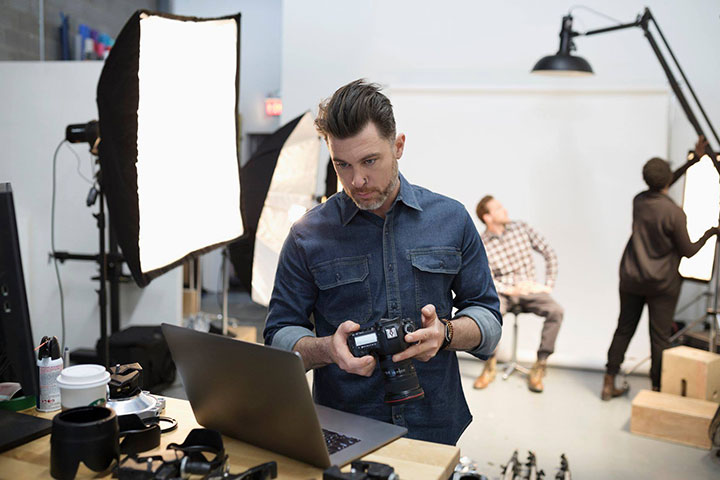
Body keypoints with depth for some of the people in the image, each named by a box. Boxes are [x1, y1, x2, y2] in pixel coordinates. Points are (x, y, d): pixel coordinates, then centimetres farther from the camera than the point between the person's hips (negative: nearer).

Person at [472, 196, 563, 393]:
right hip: (502, 292, -2)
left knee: (556, 310, -28)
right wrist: (510, 290, -21)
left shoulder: (521, 228, 5)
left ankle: (539, 368, -17)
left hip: (529, 289, 2)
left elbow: (549, 253, 7)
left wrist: (548, 285, -1)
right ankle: (490, 366, -13)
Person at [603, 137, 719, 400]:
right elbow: (688, 251, -10)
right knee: (660, 337, 7)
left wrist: (692, 161, 20)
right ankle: (657, 388, 16)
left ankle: (609, 383, 21)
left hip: (631, 277, 5)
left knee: (624, 329, 14)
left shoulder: (639, 200, -4)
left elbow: (660, 188, 17)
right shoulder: (674, 213, -20)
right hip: (662, 284, -5)